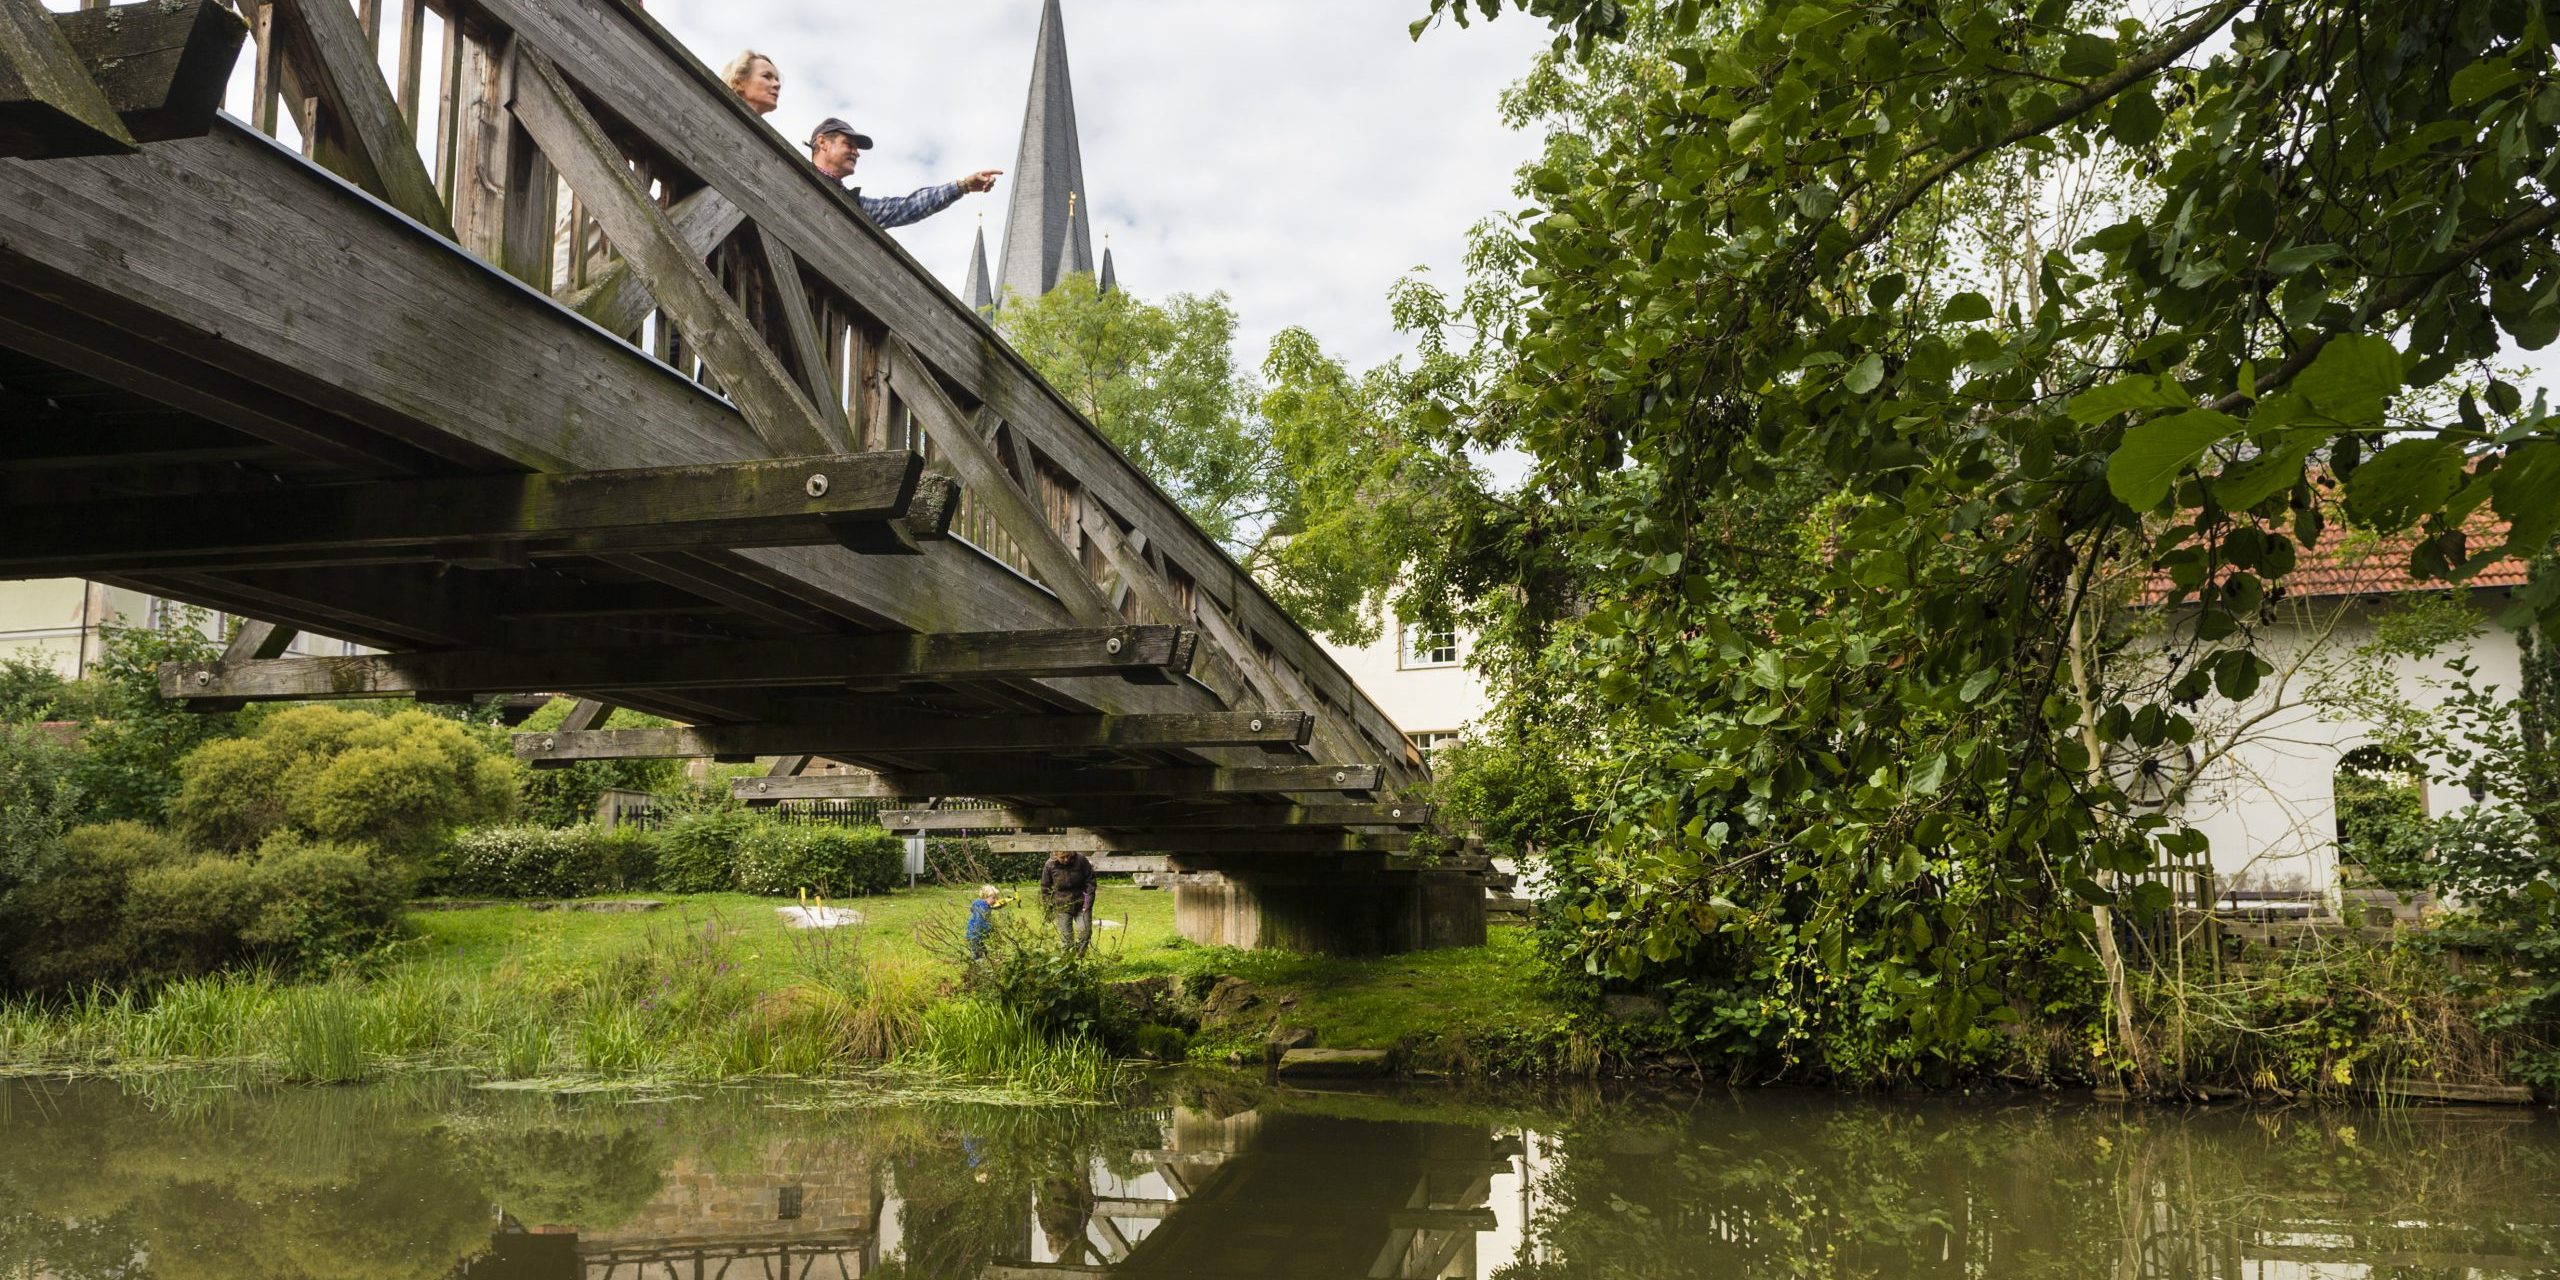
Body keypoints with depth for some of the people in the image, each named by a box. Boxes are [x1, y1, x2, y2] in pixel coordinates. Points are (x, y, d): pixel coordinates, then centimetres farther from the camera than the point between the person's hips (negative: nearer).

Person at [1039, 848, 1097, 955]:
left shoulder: (1081, 860, -12)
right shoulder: (1049, 866, -11)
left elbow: (1090, 881, -1)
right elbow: (1045, 888, 1)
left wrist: (1088, 901, -7)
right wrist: (1047, 909, 0)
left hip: (1081, 904, 0)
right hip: (1062, 906, 0)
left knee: (1085, 932, -3)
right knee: (1065, 938, 1)